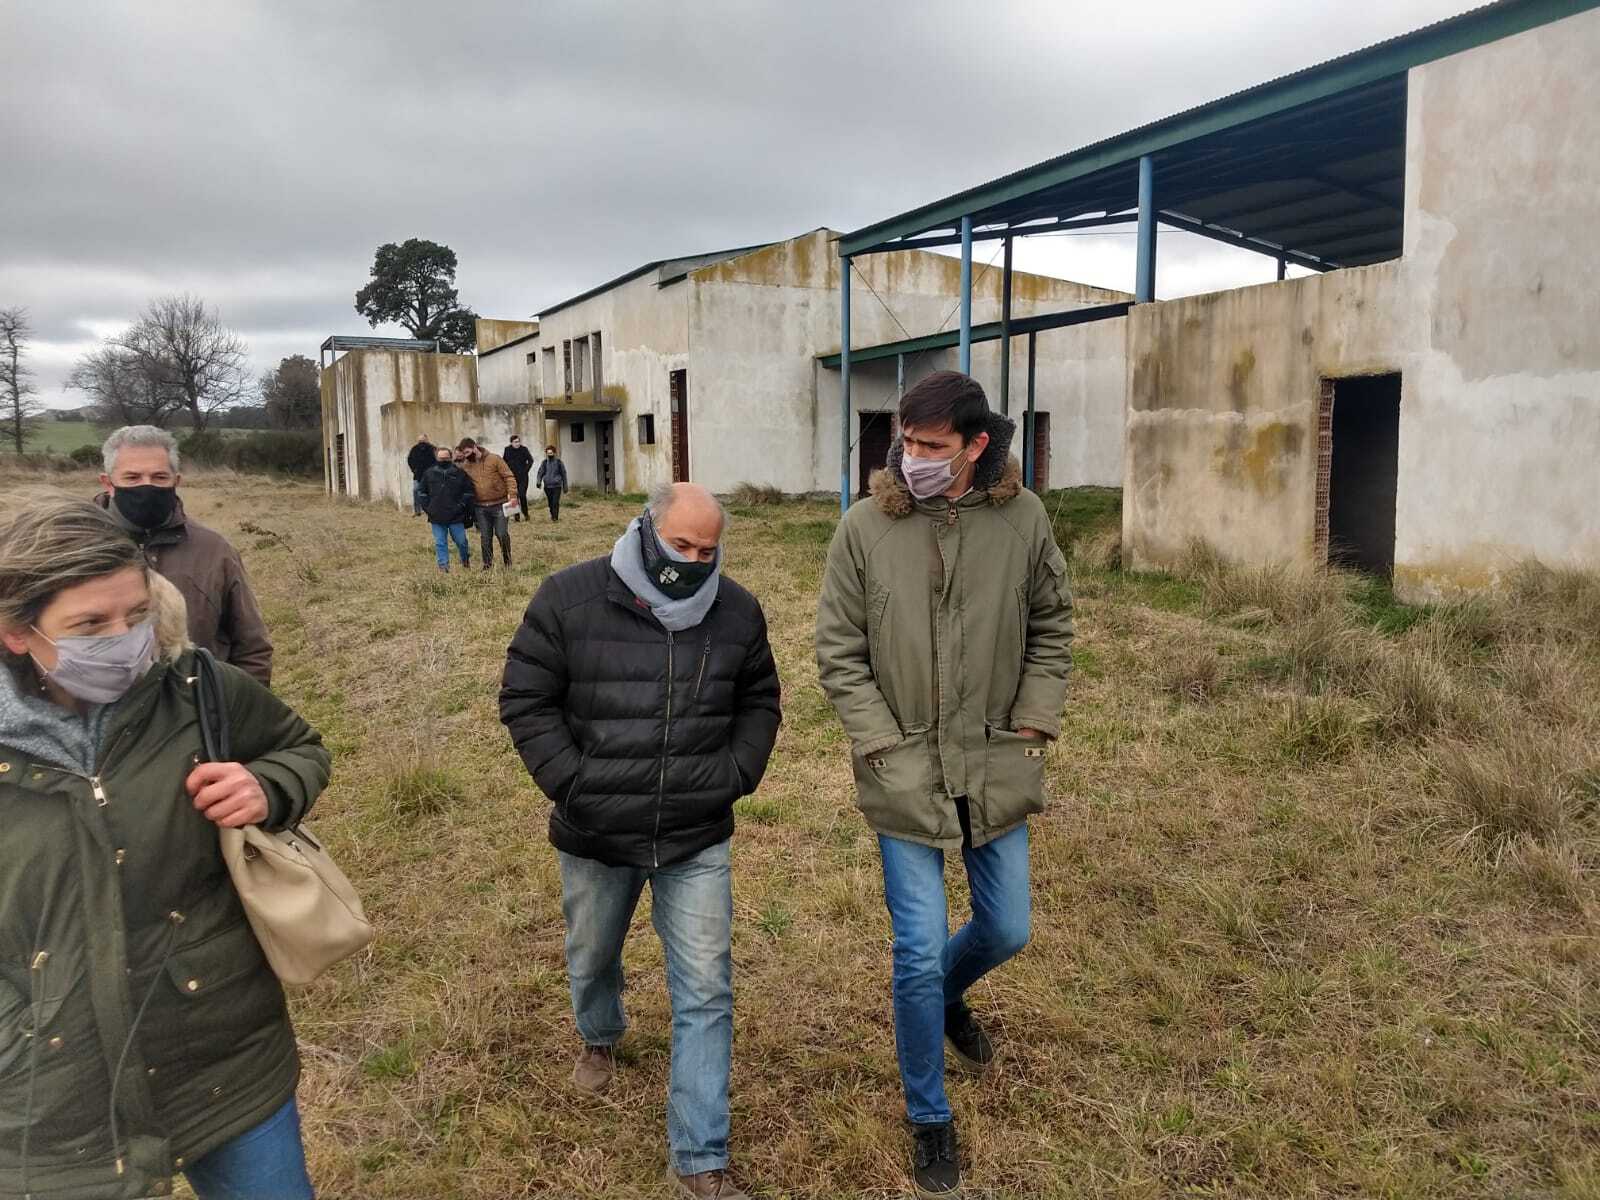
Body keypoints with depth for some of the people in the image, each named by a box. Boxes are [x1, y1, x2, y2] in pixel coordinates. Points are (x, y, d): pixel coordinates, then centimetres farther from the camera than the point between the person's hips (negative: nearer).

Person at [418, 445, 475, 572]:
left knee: (461, 541, 7)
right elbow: (422, 491, 14)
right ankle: (443, 567, 10)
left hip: (456, 516, -1)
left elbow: (468, 491, 5)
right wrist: (427, 507, 4)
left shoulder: (460, 473, 0)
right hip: (436, 517, 2)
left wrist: (462, 505, -5)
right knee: (440, 543, 4)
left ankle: (466, 561, 32)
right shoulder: (429, 473, 5)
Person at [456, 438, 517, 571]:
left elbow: (509, 477, -8)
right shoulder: (465, 465, 5)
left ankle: (508, 562, 17)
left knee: (502, 535, 1)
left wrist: (512, 494, -16)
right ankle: (488, 565, 17)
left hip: (498, 505, -3)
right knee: (485, 538, 7)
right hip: (481, 507, 3)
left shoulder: (494, 459, -6)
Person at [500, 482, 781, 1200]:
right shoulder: (567, 599, -11)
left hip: (698, 841, 1)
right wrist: (571, 785, -14)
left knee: (705, 994, 1)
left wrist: (736, 776, -4)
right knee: (591, 960, 24)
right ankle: (599, 1037, 59)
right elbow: (525, 701, -7)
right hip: (594, 837, 0)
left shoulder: (737, 610, -3)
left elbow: (759, 702, 9)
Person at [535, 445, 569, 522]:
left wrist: (565, 486, 6)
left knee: (555, 502, -10)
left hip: (557, 485, -3)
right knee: (550, 502, 10)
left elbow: (563, 474, 6)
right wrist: (538, 481, -17)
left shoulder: (559, 462, 0)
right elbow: (540, 472, 2)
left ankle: (555, 517, -7)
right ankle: (552, 515, 28)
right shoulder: (544, 463, 5)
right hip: (547, 486, 3)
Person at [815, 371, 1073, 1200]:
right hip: (906, 774, -2)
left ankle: (948, 995, 52)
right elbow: (838, 654, -6)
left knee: (1006, 931, 16)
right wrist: (883, 744, -11)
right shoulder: (865, 528, -11)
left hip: (996, 769, 3)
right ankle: (929, 1119, 27)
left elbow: (1051, 627, 7)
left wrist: (1034, 722, 0)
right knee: (918, 955, 2)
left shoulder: (1023, 519, -6)